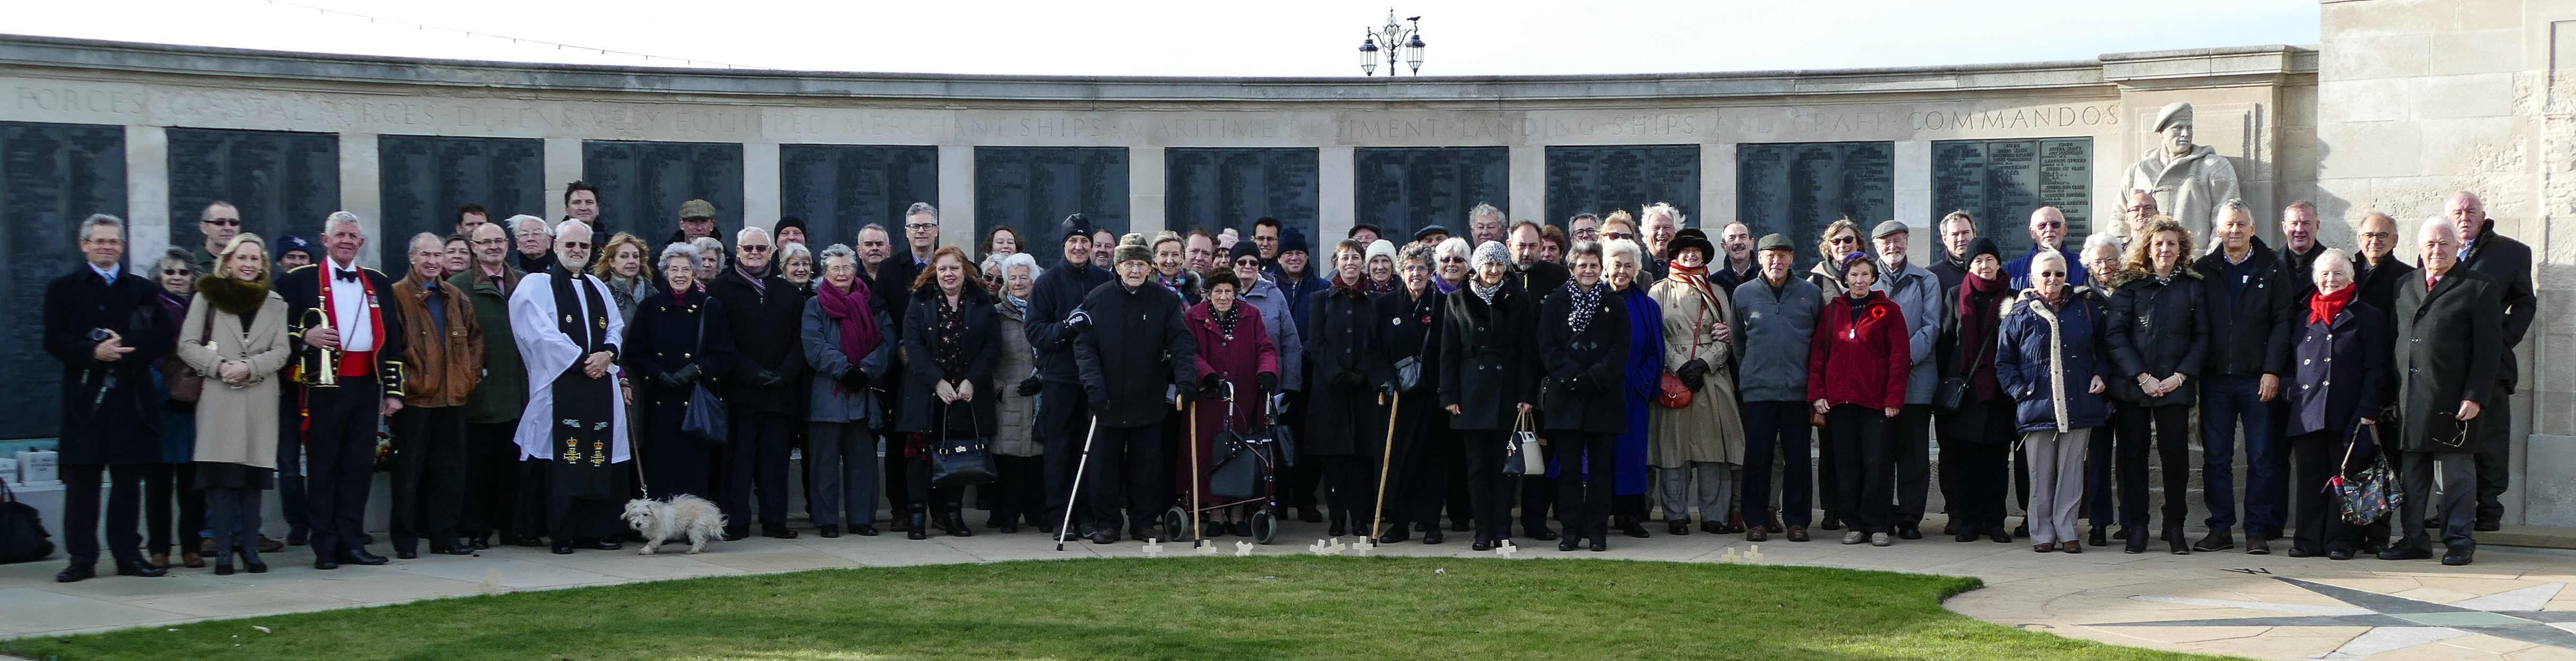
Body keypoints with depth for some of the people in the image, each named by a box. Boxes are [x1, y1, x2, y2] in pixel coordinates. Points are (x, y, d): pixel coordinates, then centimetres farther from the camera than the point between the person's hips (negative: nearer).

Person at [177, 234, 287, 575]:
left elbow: (280, 352, 5)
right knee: (221, 474, -6)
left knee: (253, 475, 2)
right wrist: (219, 366, -12)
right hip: (218, 397, -2)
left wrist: (249, 367, -12)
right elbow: (187, 345, 3)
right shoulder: (207, 297, 9)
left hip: (260, 400, 2)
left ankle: (249, 546, 8)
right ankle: (224, 549, -3)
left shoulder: (275, 303, 14)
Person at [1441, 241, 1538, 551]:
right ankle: (1483, 533, 5)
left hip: (1507, 392, 0)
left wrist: (1527, 394, -4)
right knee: (1477, 466, 1)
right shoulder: (1458, 301, 6)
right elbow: (1448, 351, 5)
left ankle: (1503, 531, 7)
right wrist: (1449, 395, -2)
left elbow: (1528, 351, 3)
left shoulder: (1520, 301, 5)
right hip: (1471, 394, 0)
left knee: (1503, 465, 2)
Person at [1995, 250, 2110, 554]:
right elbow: (2004, 362, 8)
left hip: (2079, 405, 1)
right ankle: (2042, 532, 9)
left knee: (2071, 471, 2)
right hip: (2037, 406, -1)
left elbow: (2102, 348, 20)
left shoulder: (2084, 309, 10)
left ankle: (2066, 531, 10)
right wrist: (2020, 390, -4)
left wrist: (2100, 375, 5)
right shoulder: (2020, 315, 5)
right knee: (2041, 475, 1)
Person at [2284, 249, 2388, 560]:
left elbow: (2376, 369, -1)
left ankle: (2341, 541, 3)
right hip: (2306, 414, 4)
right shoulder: (2305, 319, 19)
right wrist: (2291, 393, 9)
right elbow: (2293, 366, 23)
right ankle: (2309, 539, 7)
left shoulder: (2367, 317, 5)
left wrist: (2367, 411, -10)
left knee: (2344, 478, -1)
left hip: (2346, 414, -4)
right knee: (2310, 479, 4)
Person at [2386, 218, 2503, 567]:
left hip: (2453, 399, -5)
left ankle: (2459, 541, 9)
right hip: (2409, 399, 5)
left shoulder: (2480, 288, 0)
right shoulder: (2405, 286, 15)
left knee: (2457, 470, 2)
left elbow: (2488, 350, -5)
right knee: (2411, 471, 8)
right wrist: (2393, 391, 8)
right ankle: (2414, 539, 15)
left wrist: (2475, 397, -12)